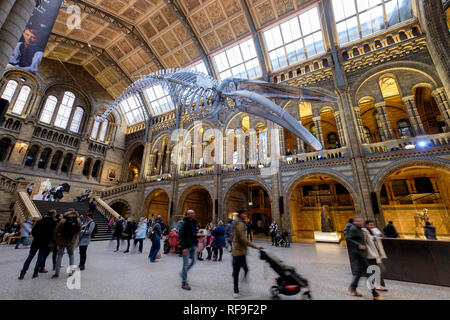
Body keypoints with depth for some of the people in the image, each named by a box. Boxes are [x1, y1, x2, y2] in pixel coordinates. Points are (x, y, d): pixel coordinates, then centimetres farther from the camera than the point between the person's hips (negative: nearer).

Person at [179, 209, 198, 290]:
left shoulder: (194, 222, 7)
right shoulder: (185, 223, -15)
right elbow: (181, 236, -17)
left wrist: (195, 243, 11)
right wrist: (183, 247, -21)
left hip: (192, 246, 8)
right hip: (186, 246, -7)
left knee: (193, 261, 16)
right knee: (186, 264, 2)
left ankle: (183, 273, 38)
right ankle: (184, 283, 17)